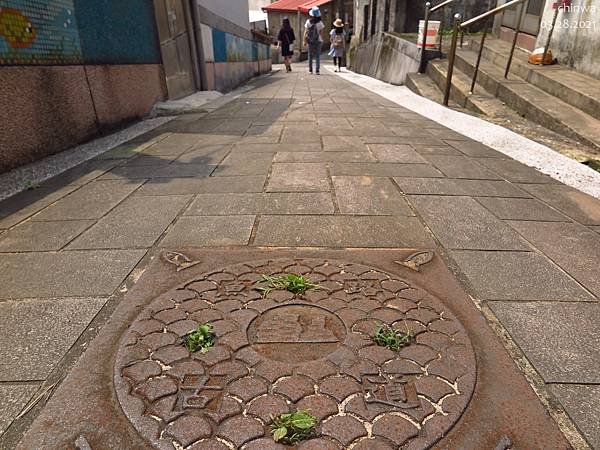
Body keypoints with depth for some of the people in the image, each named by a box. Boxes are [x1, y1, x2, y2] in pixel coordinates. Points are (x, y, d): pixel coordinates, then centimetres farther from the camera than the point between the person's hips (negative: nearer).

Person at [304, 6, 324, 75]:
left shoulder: (308, 22, -7)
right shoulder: (320, 23, -9)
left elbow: (305, 32, -4)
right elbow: (321, 32, -3)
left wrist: (304, 41, 2)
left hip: (310, 41, 1)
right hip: (318, 41, -1)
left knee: (310, 55, 12)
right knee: (317, 56, 5)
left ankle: (310, 70, 14)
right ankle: (317, 70, -1)